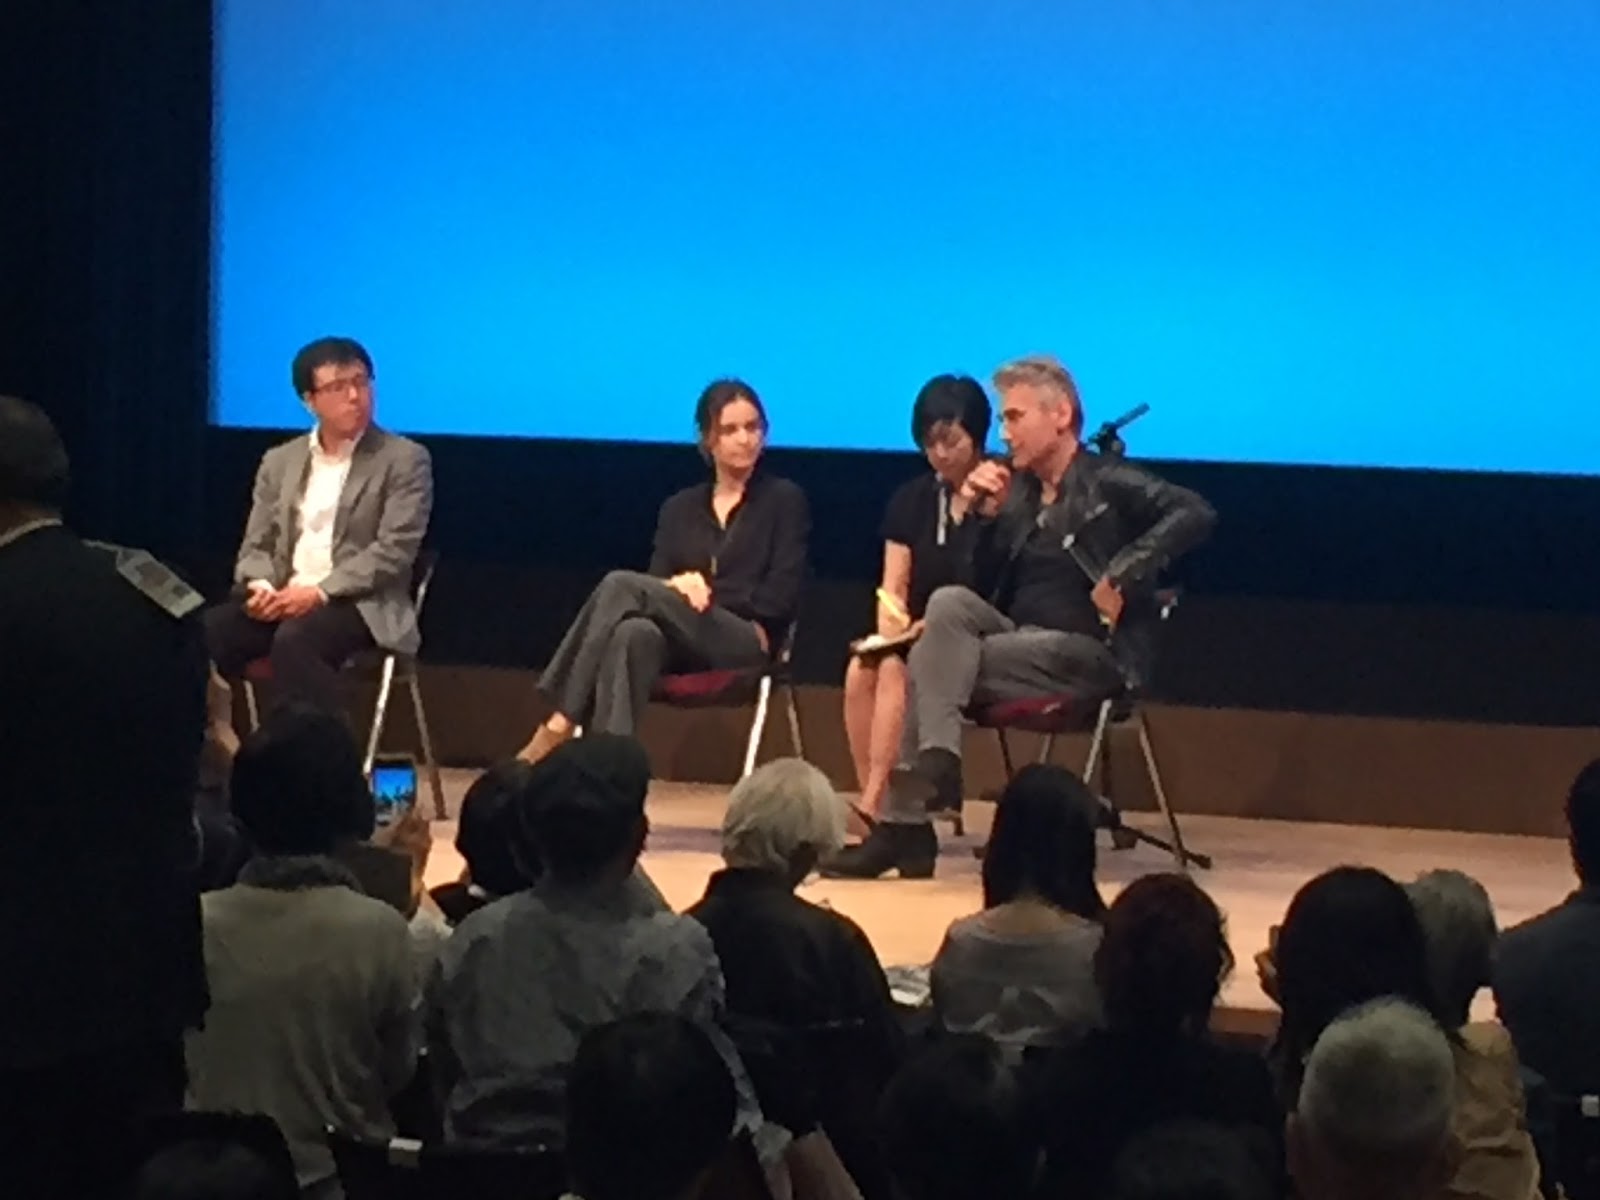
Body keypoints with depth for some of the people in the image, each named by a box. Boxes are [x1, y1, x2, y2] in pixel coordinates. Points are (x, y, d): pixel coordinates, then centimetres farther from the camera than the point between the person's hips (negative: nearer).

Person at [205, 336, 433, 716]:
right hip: (281, 598, 4)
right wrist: (261, 586, -10)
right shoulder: (280, 461, 18)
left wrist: (320, 592, -18)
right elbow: (256, 546, 15)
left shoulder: (404, 460, 3)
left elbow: (393, 551, -7)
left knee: (295, 640, -39)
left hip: (361, 604, -4)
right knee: (204, 633, -27)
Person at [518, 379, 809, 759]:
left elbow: (781, 595, 0)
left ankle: (558, 728, -34)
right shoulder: (680, 508, 22)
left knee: (623, 585, -27)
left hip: (746, 641, -4)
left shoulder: (784, 500, 11)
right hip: (683, 644, 4)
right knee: (636, 634, -37)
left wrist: (708, 596, -8)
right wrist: (678, 589, -13)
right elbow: (658, 581, 11)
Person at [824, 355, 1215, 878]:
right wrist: (974, 516, -2)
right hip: (1021, 641, 6)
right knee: (949, 603, -22)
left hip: (1091, 653, -6)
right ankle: (935, 763, -29)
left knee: (935, 660, -22)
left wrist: (1121, 576, -24)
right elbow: (979, 585, 12)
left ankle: (905, 822, -21)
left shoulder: (1108, 483, -2)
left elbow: (1194, 514, -19)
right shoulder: (1016, 492, 17)